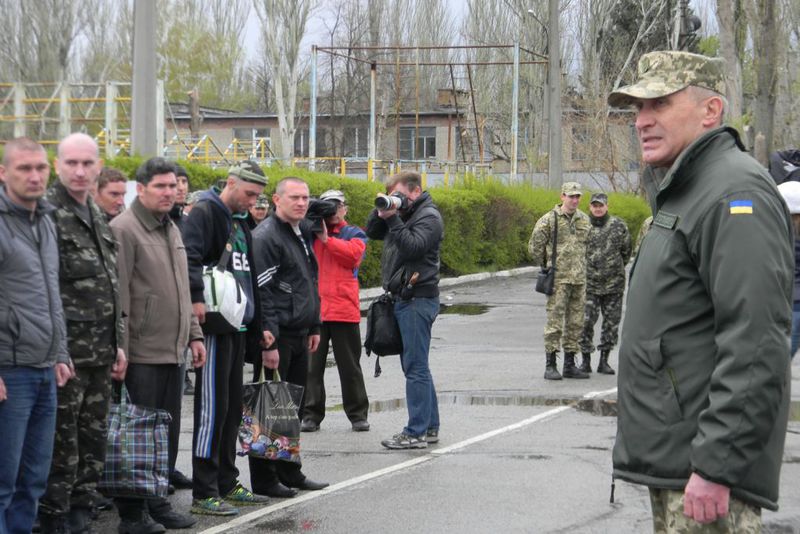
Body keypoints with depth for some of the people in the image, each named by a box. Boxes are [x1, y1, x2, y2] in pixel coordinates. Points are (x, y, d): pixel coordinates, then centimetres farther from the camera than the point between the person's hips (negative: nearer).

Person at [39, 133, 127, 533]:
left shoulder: (97, 216, 15)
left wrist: (117, 344, 19)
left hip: (100, 352, 8)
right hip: (65, 351, -8)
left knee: (93, 440, 13)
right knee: (61, 442, -2)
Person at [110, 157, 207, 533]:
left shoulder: (171, 230, 17)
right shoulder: (124, 230, -10)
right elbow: (118, 295, -14)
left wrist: (193, 334, 18)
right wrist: (119, 349, -17)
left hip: (172, 351, 8)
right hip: (141, 354, -8)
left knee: (167, 432, 12)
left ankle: (158, 503, 21)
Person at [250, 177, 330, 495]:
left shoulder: (303, 233, 16)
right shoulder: (266, 237, -13)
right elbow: (261, 293, -18)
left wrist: (314, 328, 20)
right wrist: (268, 342, -21)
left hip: (300, 336, 9)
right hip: (277, 337, -9)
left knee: (292, 406, 14)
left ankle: (289, 472, 23)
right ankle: (264, 478, 4)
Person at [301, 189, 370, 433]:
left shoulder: (355, 234, 9)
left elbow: (352, 254, -10)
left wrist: (326, 238, -12)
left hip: (344, 310, -1)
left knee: (350, 366, 6)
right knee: (312, 366, 1)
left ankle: (358, 415, 12)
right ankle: (311, 415, 6)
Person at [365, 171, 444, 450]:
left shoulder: (429, 217, -9)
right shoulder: (404, 214, 18)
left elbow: (413, 247, -23)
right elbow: (372, 232, 18)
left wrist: (393, 218, -20)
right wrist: (381, 211, 2)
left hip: (418, 300, -10)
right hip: (405, 299, 10)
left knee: (416, 366, -9)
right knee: (415, 365, 13)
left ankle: (416, 433, -8)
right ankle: (430, 427, 20)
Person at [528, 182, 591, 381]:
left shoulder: (584, 220, 11)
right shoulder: (549, 220, -5)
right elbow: (534, 247, -1)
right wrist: (547, 266, 7)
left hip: (579, 278, 6)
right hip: (558, 279, -5)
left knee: (576, 323, 8)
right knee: (554, 321, -6)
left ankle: (570, 365, 15)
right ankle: (550, 366, -2)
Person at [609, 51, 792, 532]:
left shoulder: (737, 194, -15)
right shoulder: (682, 192, 20)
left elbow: (756, 350, -24)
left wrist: (716, 466, -26)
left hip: (705, 471, -10)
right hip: (670, 461, 11)